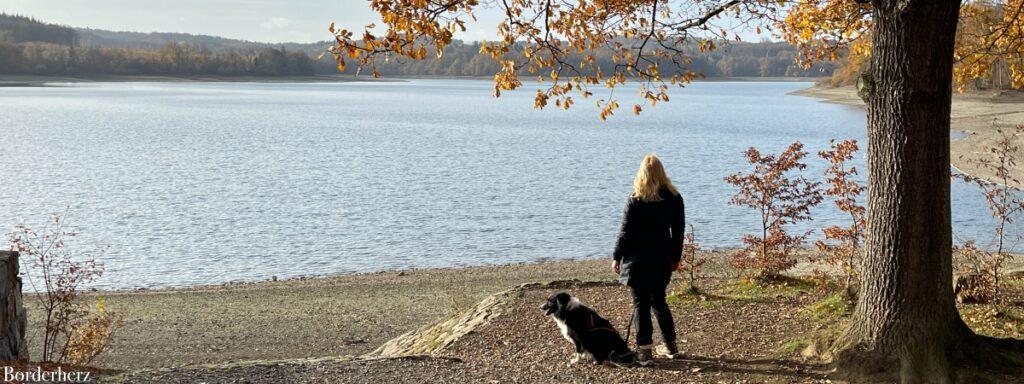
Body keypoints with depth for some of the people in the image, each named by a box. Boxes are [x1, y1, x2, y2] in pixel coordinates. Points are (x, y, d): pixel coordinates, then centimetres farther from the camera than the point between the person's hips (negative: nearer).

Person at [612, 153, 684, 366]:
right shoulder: (674, 198, 2)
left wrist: (617, 257, 2)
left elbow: (626, 232, -8)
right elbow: (678, 231, 8)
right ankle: (671, 345, 23)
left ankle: (644, 350, -1)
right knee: (659, 300, 18)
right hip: (663, 258, 4)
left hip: (638, 259, -4)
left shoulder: (635, 200, -11)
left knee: (641, 303, 1)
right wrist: (676, 257, 19)